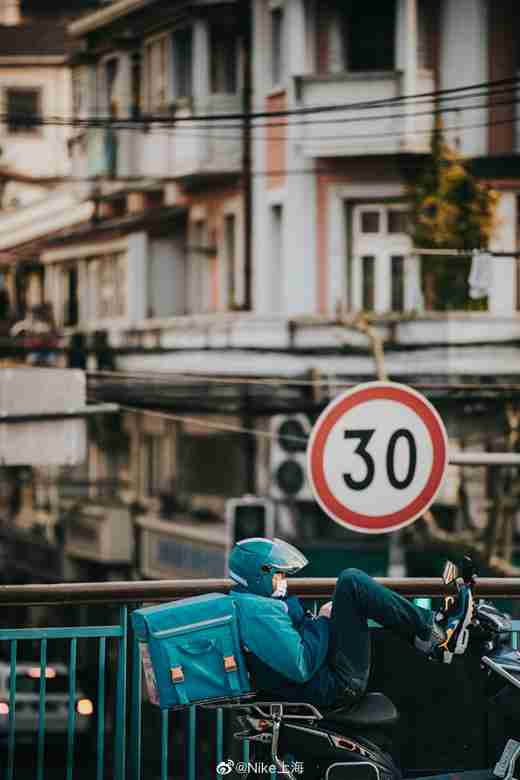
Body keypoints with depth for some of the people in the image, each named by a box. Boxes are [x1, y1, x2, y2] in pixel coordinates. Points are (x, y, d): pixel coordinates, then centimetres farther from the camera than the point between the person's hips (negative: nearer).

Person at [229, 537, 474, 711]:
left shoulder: (242, 604, 13)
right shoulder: (260, 612, -19)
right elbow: (301, 667, -25)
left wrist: (310, 621, 11)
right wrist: (322, 622, -13)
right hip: (335, 688, -11)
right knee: (352, 582, -12)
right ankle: (431, 630, -3)